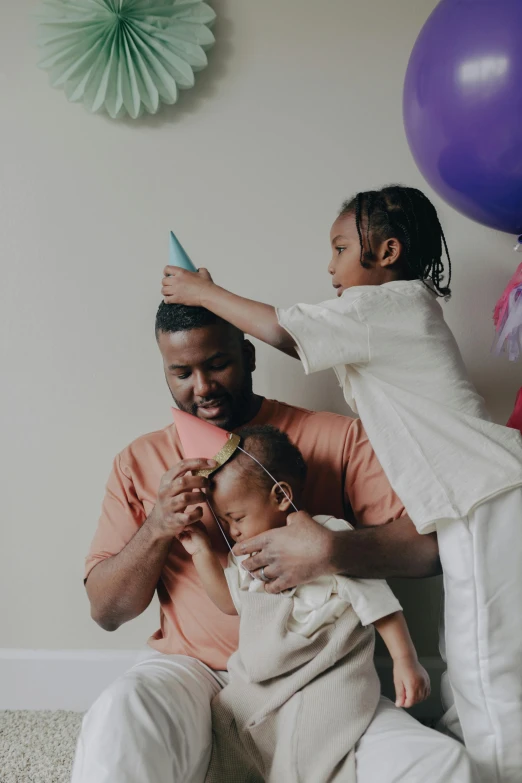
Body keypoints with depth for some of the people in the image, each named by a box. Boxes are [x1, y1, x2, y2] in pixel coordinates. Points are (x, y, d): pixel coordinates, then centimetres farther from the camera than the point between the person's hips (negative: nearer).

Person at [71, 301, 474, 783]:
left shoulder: (337, 437, 1)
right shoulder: (140, 462, 6)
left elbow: (431, 544, -8)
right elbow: (105, 611, 6)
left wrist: (333, 552, -26)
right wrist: (157, 527, -13)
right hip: (191, 669, -1)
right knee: (117, 722, -34)